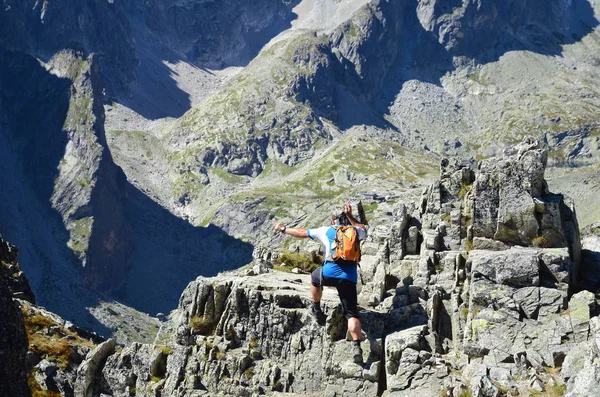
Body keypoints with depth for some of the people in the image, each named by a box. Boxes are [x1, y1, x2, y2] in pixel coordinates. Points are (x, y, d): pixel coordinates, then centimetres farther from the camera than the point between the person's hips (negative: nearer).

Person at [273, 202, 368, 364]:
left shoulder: (326, 231, 14)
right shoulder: (355, 231, 18)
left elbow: (302, 233, 24)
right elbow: (363, 229, 45)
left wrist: (283, 229, 39)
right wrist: (350, 216, 49)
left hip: (330, 273, -1)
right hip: (350, 277, 1)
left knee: (315, 277, 35)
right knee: (352, 313, 1)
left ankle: (316, 310, 44)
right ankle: (356, 347, -17)